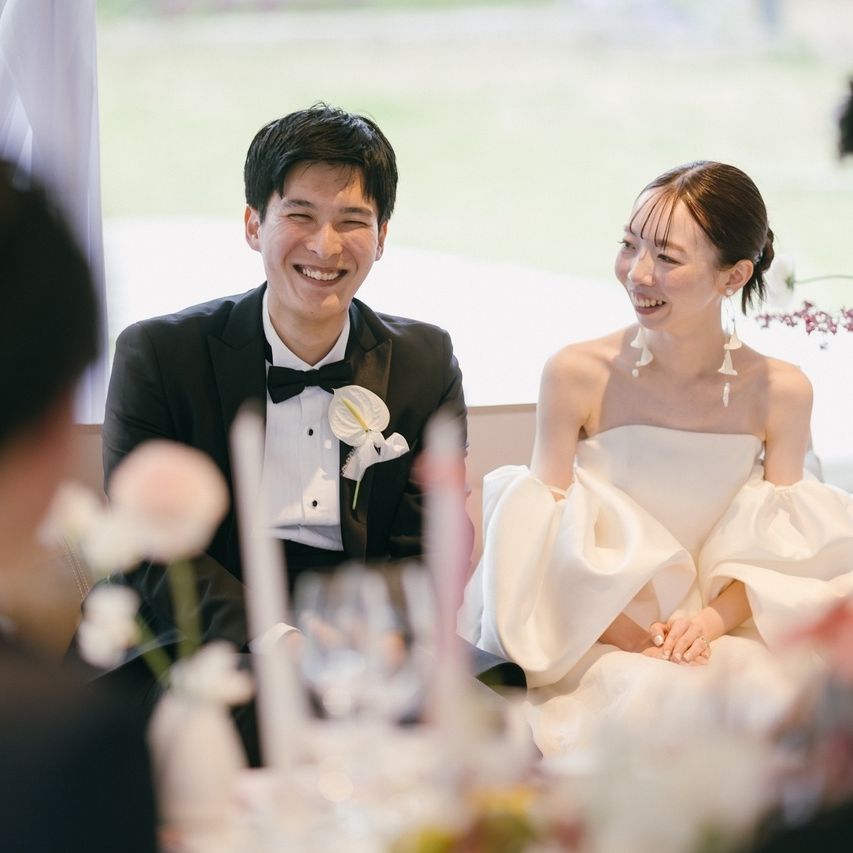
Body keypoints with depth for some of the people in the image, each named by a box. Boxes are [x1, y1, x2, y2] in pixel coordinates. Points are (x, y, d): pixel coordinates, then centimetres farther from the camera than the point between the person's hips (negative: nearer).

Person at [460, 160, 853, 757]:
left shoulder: (781, 394, -2)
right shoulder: (577, 376, -6)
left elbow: (780, 546, 6)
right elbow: (546, 531, 0)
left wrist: (714, 619, -14)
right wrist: (624, 634, -14)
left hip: (727, 637, 1)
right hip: (590, 645, -1)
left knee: (766, 696, -32)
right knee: (642, 692, -34)